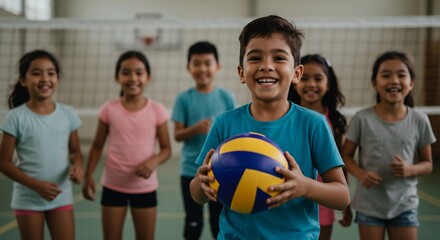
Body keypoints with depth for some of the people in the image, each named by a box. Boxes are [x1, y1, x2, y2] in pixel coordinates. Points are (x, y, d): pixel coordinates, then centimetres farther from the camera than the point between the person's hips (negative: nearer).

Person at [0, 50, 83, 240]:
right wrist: (36, 185, -20)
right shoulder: (16, 117, -10)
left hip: (62, 197, 2)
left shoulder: (68, 114, -2)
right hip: (28, 199, -2)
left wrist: (78, 166, -14)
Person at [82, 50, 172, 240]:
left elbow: (166, 149, -3)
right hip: (113, 186, 0)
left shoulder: (157, 110, -7)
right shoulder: (109, 109, -5)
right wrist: (88, 177, -4)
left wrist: (153, 161, -22)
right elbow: (97, 147, 3)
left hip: (145, 187, 0)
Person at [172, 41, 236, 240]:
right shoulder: (184, 98, -4)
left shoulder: (226, 98, -2)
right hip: (191, 171, 0)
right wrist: (195, 129, -23)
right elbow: (177, 135, -4)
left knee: (220, 223, 10)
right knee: (193, 222, 10)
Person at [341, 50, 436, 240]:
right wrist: (360, 173, -20)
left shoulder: (419, 120, -4)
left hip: (405, 206, 1)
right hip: (369, 206, -1)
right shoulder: (362, 119, -9)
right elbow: (346, 156, 0)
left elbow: (427, 164, 5)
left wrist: (410, 169, -17)